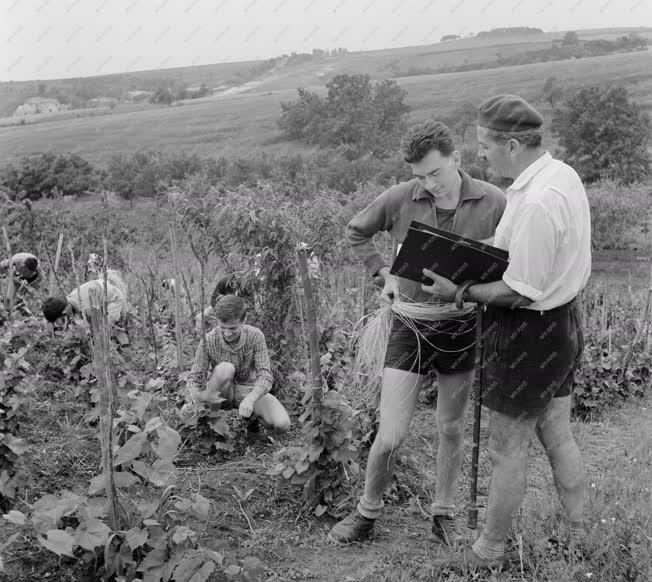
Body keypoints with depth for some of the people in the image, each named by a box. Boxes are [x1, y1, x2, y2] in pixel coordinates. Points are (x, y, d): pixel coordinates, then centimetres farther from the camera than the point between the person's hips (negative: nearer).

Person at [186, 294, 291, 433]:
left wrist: (249, 400, -44)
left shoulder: (255, 336, -20)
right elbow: (195, 378, -15)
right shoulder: (209, 341, -20)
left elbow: (265, 376, -24)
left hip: (249, 391, 1)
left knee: (282, 425, -23)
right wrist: (197, 396, -40)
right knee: (225, 369, -35)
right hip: (221, 394, -1)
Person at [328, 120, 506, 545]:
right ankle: (367, 512, 25)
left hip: (463, 328, 1)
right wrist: (385, 274, -2)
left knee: (452, 429, 16)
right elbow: (356, 232, 9)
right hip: (411, 324, -1)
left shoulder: (493, 203, -10)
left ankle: (445, 514, 38)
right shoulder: (399, 199, -9)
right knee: (389, 437, -2)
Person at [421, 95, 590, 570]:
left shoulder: (535, 203, -28)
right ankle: (579, 535, 37)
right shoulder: (564, 174, 3)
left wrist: (461, 293, -17)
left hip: (529, 335, -9)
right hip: (563, 322, 10)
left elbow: (520, 292, -26)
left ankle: (490, 553, 27)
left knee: (508, 451, 8)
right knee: (558, 437, 21)